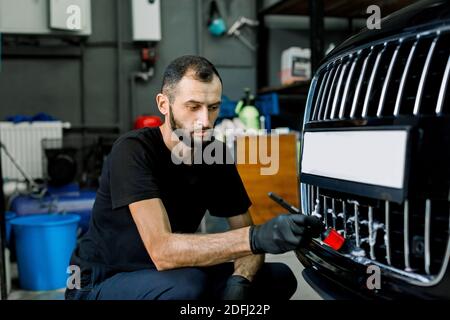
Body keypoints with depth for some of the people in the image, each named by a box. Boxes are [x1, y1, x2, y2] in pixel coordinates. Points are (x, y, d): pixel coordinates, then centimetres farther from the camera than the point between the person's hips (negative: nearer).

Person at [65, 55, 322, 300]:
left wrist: (239, 281, -25)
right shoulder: (134, 151, -24)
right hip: (100, 284, -6)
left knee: (280, 278, -2)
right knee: (186, 284, -37)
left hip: (166, 276, 6)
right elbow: (162, 250, -35)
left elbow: (244, 234, -3)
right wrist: (255, 238, -46)